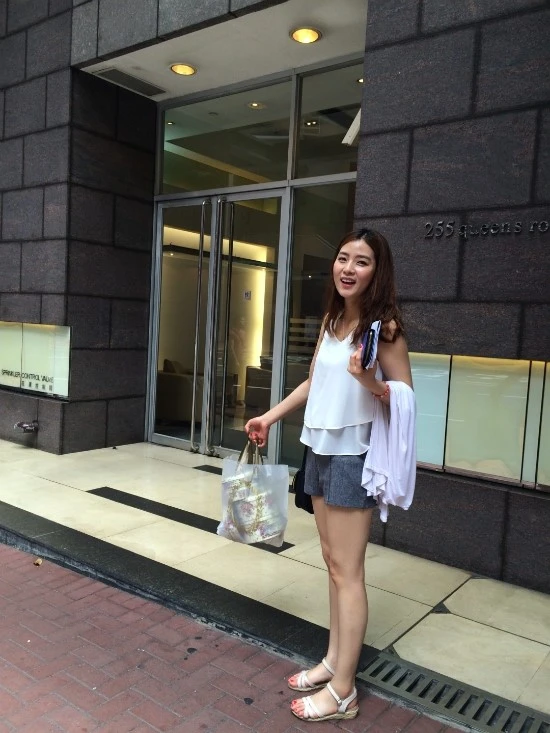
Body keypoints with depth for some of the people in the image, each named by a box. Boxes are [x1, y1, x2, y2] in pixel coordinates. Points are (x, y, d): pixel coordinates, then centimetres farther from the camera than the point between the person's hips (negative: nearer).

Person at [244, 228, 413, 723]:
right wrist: (270, 417, 19)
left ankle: (344, 690, 14)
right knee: (334, 563, 16)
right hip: (319, 451, 8)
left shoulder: (383, 326, -14)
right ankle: (333, 662, 30)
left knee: (347, 572, 1)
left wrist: (370, 381, -31)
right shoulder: (332, 319, 8)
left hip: (353, 457, -7)